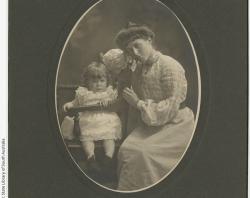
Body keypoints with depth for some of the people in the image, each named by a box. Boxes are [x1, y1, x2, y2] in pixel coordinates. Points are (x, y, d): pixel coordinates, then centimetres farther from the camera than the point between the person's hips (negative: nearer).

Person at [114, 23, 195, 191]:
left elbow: (171, 108, -19)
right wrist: (133, 132, 11)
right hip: (149, 125, 7)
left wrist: (139, 103, -13)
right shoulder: (138, 70, 10)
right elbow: (135, 108, 18)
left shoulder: (170, 66, -15)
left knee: (143, 152, -27)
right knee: (127, 149, -19)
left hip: (175, 125, -7)